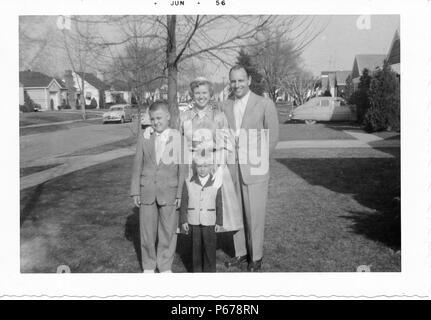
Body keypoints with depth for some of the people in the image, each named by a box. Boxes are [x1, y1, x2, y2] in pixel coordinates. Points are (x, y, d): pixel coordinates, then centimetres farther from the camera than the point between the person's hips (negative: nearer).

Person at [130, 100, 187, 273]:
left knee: (168, 230, 8)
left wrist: (180, 194, -6)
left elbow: (182, 168, -3)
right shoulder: (144, 138, 3)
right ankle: (148, 266, 29)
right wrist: (135, 191, 2)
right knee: (147, 231, 10)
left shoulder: (179, 138, -4)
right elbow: (137, 166, 6)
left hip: (169, 192, -2)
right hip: (147, 192, 2)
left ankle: (165, 266, 27)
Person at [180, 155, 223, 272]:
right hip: (193, 222, 1)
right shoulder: (188, 183, -1)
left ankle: (209, 271, 19)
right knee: (196, 248, 9)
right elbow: (184, 203, 3)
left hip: (209, 222, -1)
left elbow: (219, 204, 3)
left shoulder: (216, 184, -3)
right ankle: (197, 271, 23)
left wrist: (219, 222, 2)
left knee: (210, 249, 5)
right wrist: (183, 220, 0)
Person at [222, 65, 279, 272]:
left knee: (255, 215, 3)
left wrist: (257, 161, 0)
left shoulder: (265, 105, -6)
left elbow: (272, 138, 0)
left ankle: (256, 257, 21)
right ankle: (241, 253, 28)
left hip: (254, 171, -4)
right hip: (231, 169, 4)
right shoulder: (225, 107, 7)